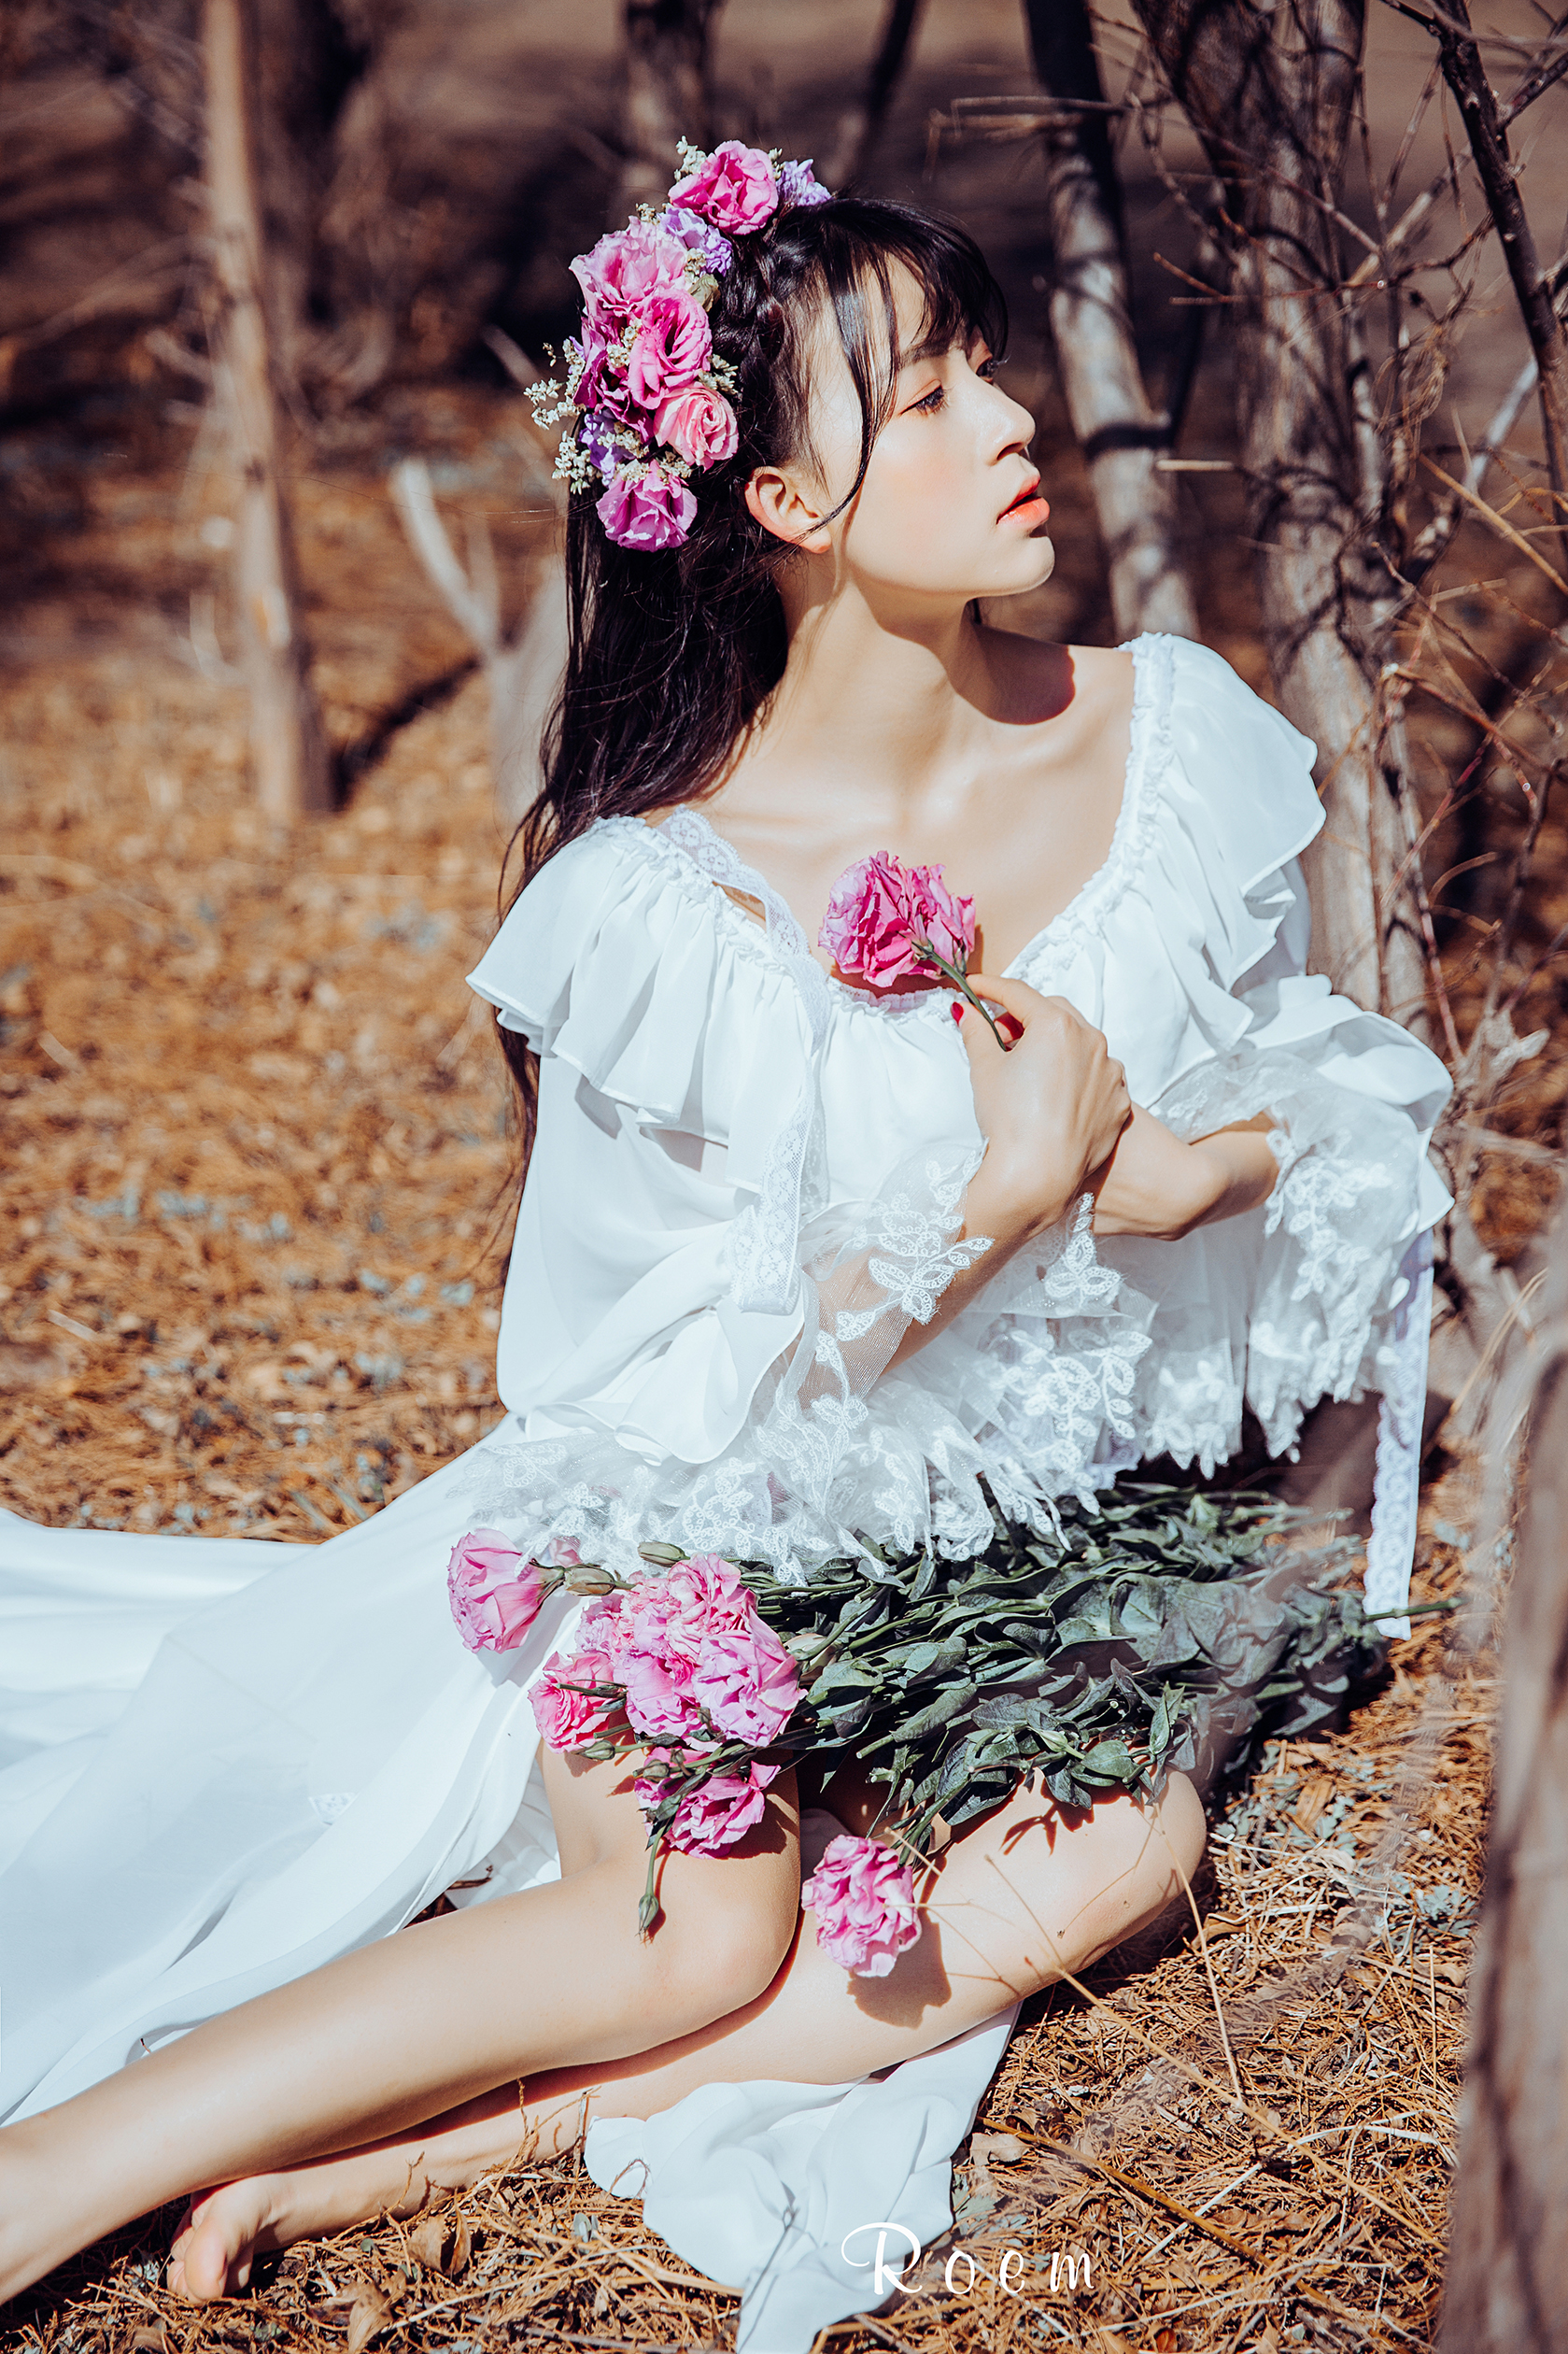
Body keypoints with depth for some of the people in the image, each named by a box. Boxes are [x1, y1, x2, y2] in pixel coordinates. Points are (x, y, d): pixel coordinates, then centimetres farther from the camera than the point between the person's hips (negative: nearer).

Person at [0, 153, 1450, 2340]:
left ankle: (406, 2142, -24)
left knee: (1120, 1850, -25)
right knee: (699, 1921, -28)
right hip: (719, 1507, -4)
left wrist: (1167, 1173, -17)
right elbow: (714, 1374, -14)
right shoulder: (660, 904, -19)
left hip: (1038, 1512, 4)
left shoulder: (1174, 739, -7)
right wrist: (1009, 1191, -26)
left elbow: (1310, 1099, 6)